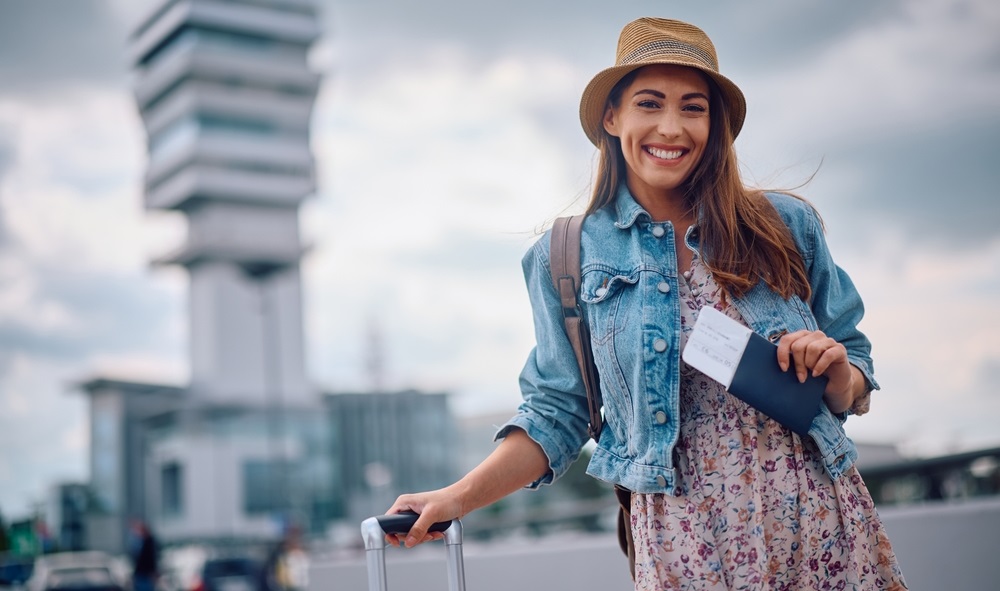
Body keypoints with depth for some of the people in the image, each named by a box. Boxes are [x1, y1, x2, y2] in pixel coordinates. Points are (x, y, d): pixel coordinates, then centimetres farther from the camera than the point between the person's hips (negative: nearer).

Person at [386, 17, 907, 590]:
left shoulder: (787, 225, 3)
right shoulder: (569, 258, 0)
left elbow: (854, 391, 9)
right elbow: (559, 414, 5)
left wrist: (835, 370, -13)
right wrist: (457, 498, -6)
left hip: (827, 527, 2)